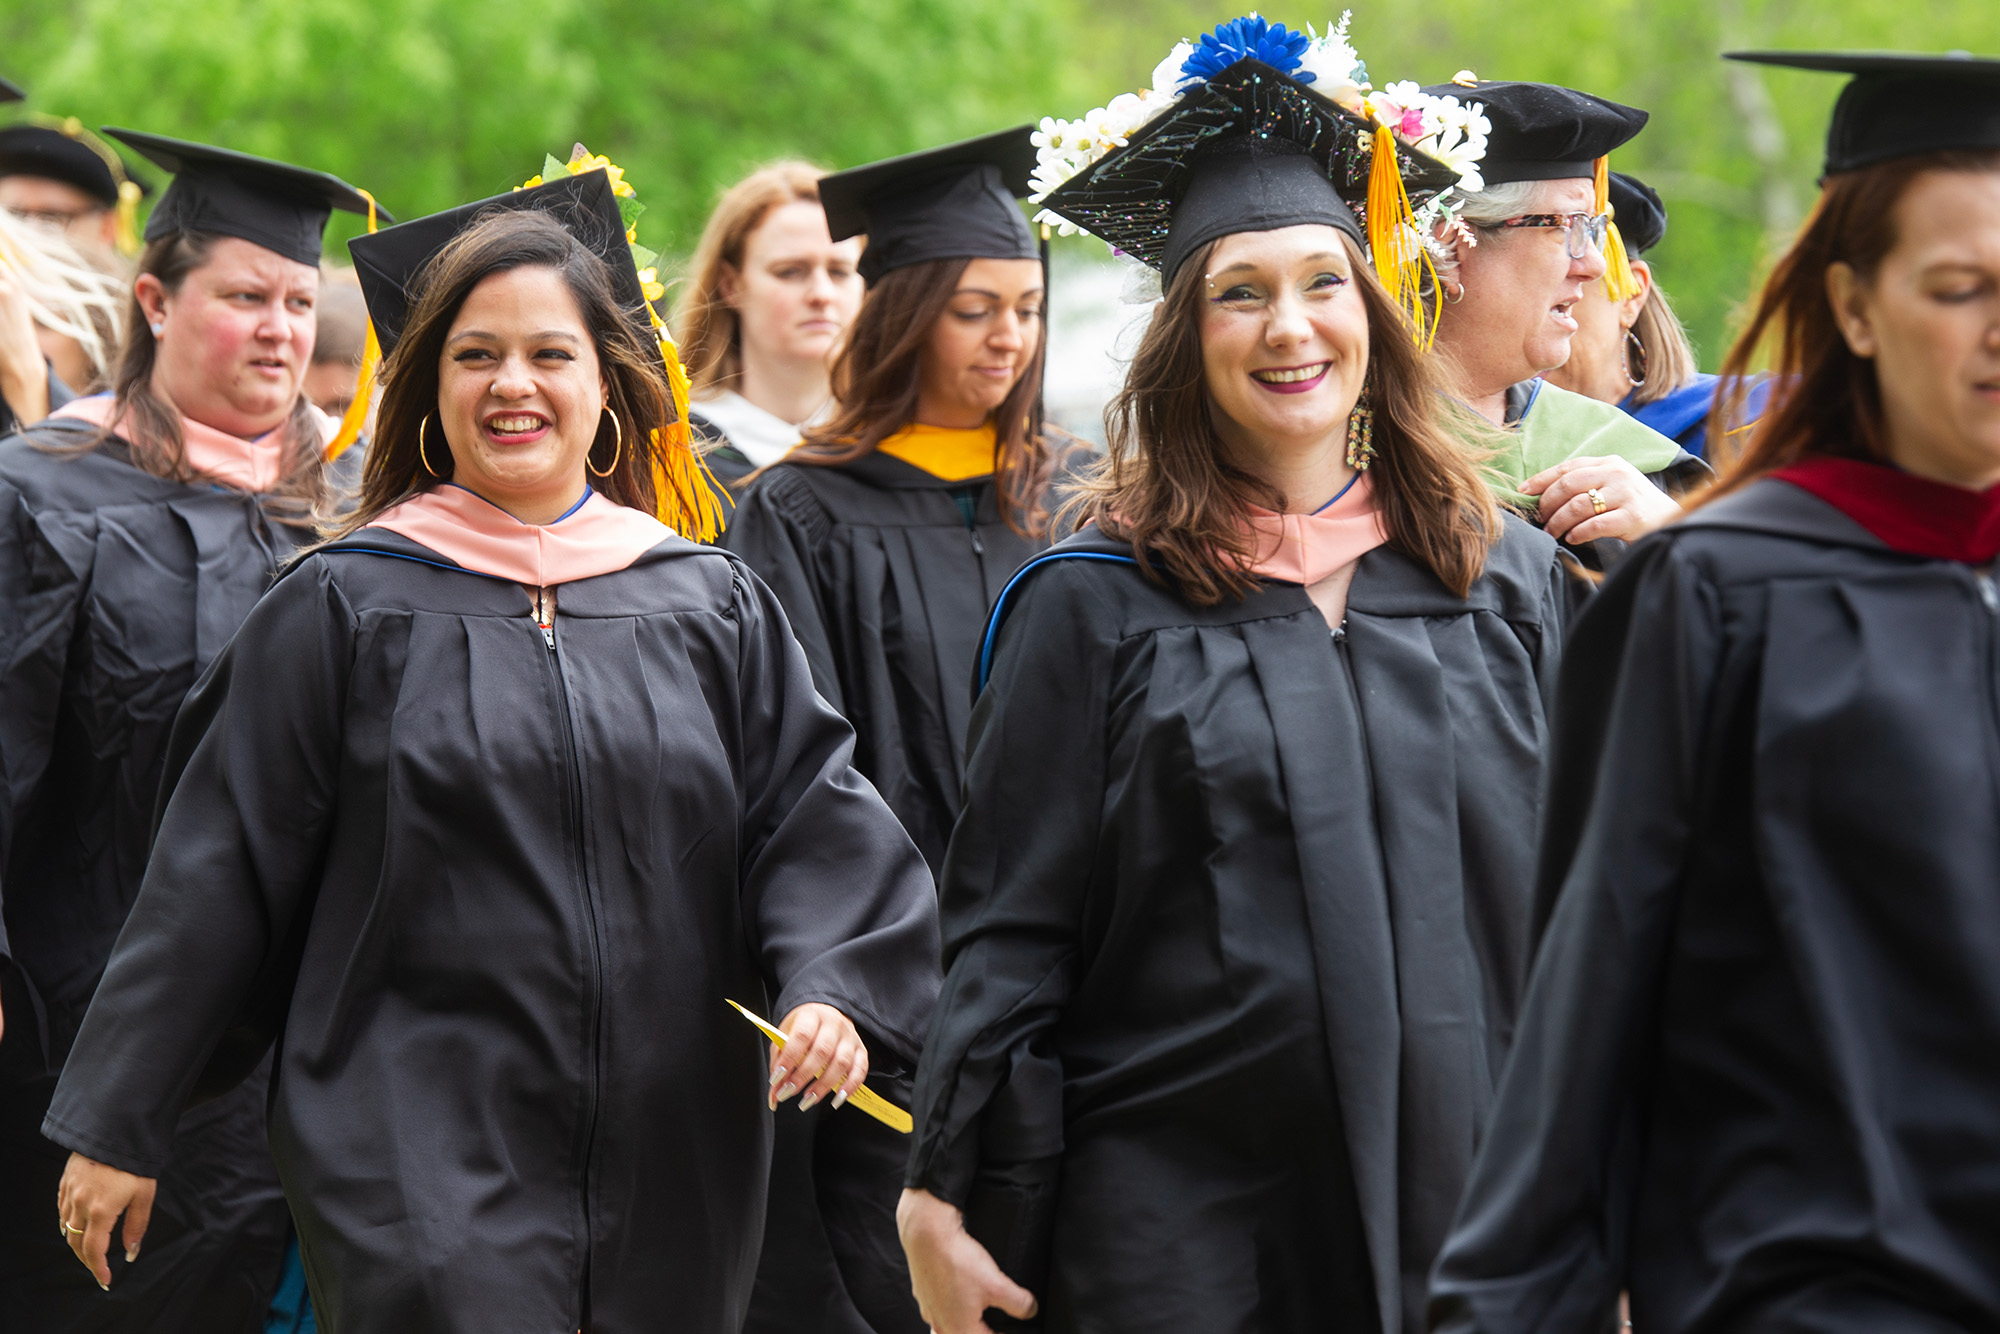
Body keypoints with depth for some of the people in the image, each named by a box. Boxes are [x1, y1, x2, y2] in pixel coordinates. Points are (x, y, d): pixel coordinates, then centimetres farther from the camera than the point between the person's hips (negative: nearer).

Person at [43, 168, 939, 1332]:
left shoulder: (713, 607, 10)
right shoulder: (344, 609, 2)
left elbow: (816, 821, 3)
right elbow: (223, 872, 3)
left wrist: (831, 988, -17)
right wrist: (121, 1125, 3)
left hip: (665, 1169, 4)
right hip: (421, 1175, -3)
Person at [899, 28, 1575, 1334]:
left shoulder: (1510, 580, 8)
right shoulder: (1095, 605, -1)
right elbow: (1010, 932, -1)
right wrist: (952, 1199, -5)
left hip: (1461, 1214, 3)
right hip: (1183, 1227, -3)